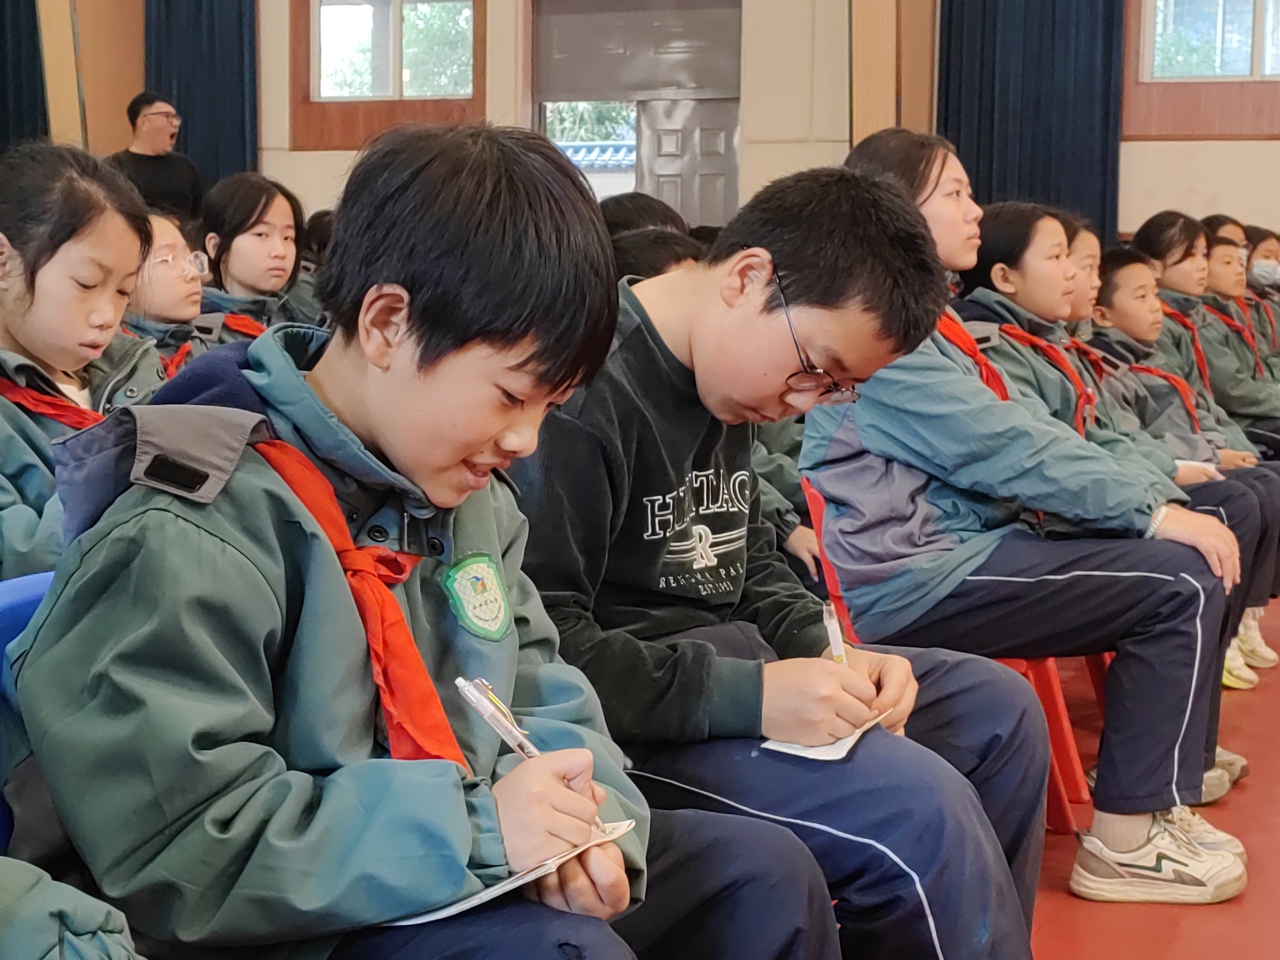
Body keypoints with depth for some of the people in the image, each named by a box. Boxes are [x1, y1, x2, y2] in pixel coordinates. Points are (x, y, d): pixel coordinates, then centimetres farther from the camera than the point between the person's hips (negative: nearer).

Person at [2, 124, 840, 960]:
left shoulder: (471, 494, 5)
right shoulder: (188, 537, -23)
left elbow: (535, 688, 13)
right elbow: (173, 851, -27)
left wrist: (579, 812, -10)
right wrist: (473, 827, -28)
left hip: (466, 880, 9)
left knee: (765, 869, 8)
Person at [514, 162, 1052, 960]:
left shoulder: (727, 379, 9)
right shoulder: (586, 392, -22)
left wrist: (828, 655, -1)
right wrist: (748, 695, -28)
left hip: (722, 659, 10)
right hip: (631, 720, -10)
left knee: (999, 708, 12)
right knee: (923, 809, -25)